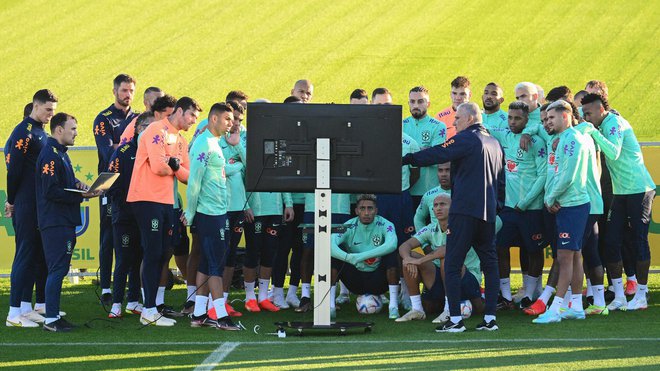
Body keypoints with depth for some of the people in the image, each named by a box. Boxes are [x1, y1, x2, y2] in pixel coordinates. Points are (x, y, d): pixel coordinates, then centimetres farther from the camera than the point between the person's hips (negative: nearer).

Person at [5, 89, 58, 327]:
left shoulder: (40, 132, 16)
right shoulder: (24, 132, -13)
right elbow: (13, 167, -16)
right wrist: (12, 200, -9)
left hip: (40, 206, 9)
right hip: (26, 206, -9)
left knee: (37, 255, 11)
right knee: (25, 254, -8)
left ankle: (26, 307, 16)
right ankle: (14, 313, -7)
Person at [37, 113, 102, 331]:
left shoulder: (61, 153, 18)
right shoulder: (50, 155, -14)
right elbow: (51, 191, -20)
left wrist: (77, 185, 7)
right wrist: (81, 196, -18)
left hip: (64, 222, 10)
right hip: (55, 222, -10)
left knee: (58, 270, 12)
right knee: (57, 270, -10)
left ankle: (54, 315, 17)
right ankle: (51, 320, -8)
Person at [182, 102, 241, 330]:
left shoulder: (215, 143, 18)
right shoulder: (204, 144, -13)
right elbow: (194, 181, -16)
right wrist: (190, 213, -12)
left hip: (218, 212, 9)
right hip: (209, 214, -9)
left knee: (207, 264, 10)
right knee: (216, 264, -8)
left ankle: (199, 315, 14)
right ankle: (221, 316, -8)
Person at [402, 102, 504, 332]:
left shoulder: (465, 139, -6)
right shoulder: (494, 143, 19)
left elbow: (436, 155, -12)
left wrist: (405, 160, -9)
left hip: (465, 210, -8)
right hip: (488, 212, 8)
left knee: (452, 265, -5)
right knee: (490, 264, 9)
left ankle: (455, 319, -9)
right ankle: (490, 318, 7)